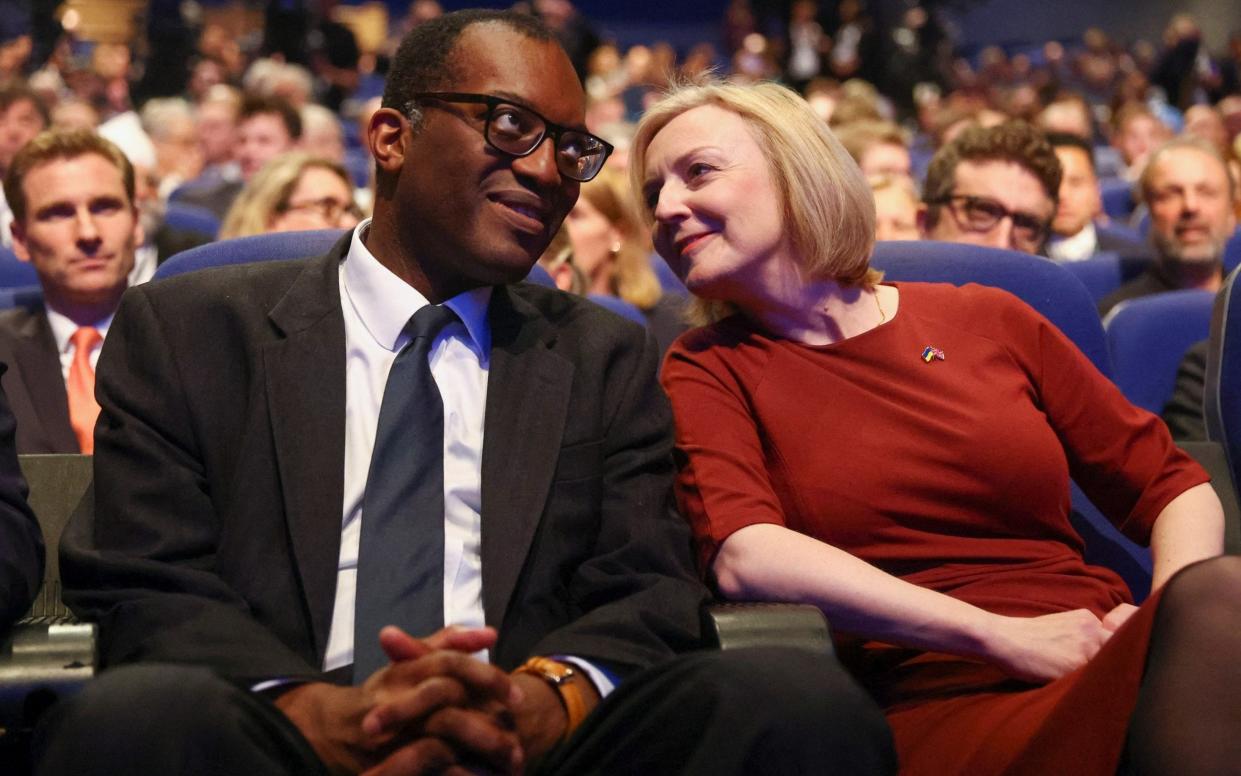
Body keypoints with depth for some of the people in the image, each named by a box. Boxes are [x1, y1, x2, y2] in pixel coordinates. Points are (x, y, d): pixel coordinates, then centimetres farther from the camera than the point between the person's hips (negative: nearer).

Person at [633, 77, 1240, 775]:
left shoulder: (985, 320, 16)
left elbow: (1178, 489, 17)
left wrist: (1174, 617, -6)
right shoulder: (706, 371, 11)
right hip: (938, 704, -3)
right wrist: (1004, 637, -15)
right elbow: (743, 556, -8)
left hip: (1111, 665, 4)